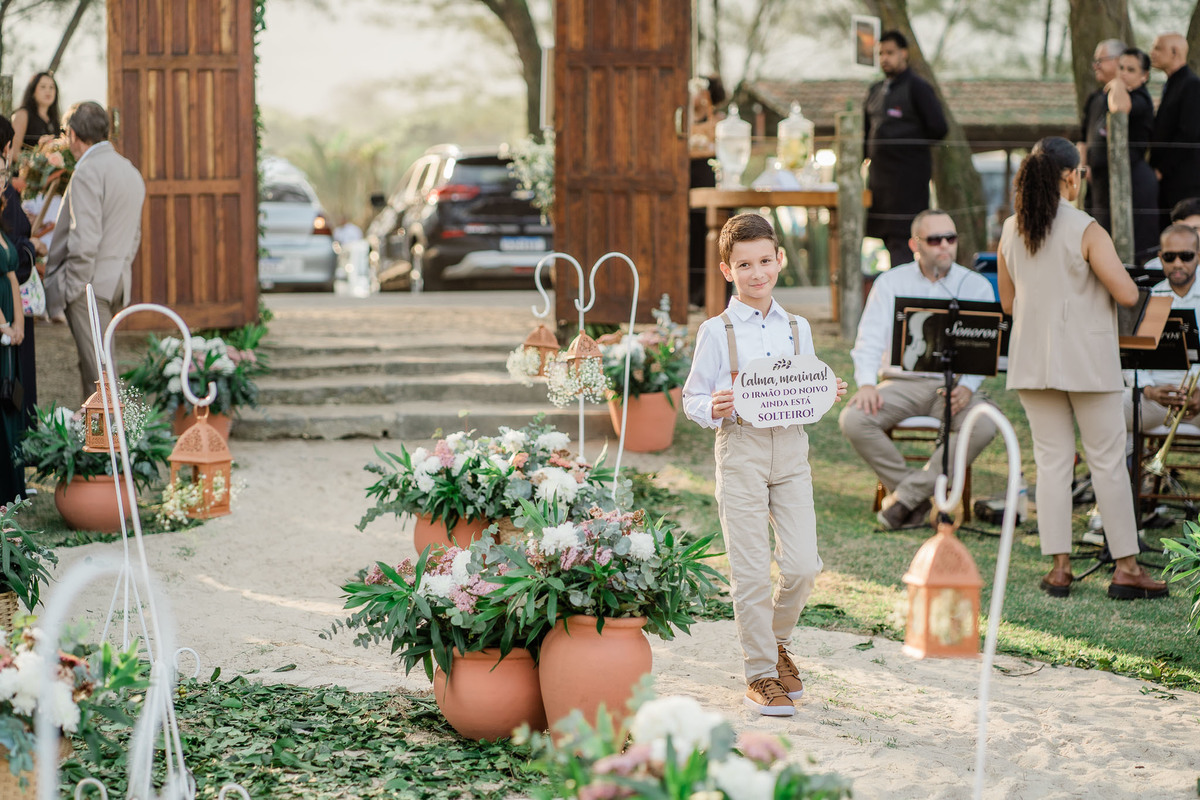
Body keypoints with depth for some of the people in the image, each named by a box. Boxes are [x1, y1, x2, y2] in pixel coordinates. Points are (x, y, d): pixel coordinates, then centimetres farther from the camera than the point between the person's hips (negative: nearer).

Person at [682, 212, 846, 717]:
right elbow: (692, 399, 2)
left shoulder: (798, 329, 12)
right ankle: (760, 674, 9)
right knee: (751, 570, -2)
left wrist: (826, 395, -3)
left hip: (790, 450, 3)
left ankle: (777, 641, 27)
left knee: (802, 565, -1)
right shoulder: (716, 333, 0)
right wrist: (713, 409, -19)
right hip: (740, 451, -3)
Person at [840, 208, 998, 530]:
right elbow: (870, 338, 2)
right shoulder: (890, 283, 8)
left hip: (953, 385, 0)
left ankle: (906, 497, -24)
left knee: (984, 425, -33)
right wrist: (866, 383, -18)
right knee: (853, 420, -28)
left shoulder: (977, 286, 8)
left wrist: (967, 387, -18)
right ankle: (918, 500, -17)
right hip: (902, 382, 0)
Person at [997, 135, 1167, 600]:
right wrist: (1104, 273, 4)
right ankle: (1126, 567, 7)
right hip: (1085, 361, -5)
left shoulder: (1011, 231, 3)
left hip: (1033, 363, 5)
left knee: (1052, 461, 8)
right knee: (1107, 461, 3)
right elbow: (1128, 295, -16)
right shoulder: (1086, 231, -14)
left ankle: (1059, 567, 6)